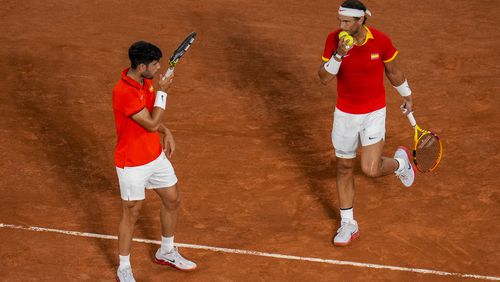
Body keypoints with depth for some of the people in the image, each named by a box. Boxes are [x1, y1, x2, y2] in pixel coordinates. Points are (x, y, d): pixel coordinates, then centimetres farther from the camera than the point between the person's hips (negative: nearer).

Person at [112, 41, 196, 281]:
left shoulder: (146, 82, -2)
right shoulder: (124, 92, -31)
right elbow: (152, 124, -26)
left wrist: (166, 133, 3)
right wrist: (163, 91, -22)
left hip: (155, 156, 8)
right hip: (132, 164, -8)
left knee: (172, 200, 18)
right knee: (131, 214, 5)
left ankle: (166, 253, 41)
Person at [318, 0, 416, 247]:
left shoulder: (380, 41, -16)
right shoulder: (334, 39, -13)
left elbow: (393, 71, 3)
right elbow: (324, 78, -15)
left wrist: (407, 96, 17)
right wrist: (339, 55, -31)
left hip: (374, 113, -2)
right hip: (344, 114, 2)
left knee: (371, 169, -12)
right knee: (344, 168, 10)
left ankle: (400, 161, 24)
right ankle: (348, 225, 26)